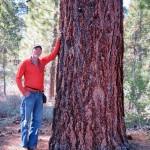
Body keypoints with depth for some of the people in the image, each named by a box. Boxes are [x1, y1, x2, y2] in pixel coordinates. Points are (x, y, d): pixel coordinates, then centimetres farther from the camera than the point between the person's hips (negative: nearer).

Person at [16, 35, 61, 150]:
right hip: (29, 94, -5)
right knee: (26, 120, -1)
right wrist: (23, 92, -10)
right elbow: (18, 78, -3)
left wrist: (58, 41, 8)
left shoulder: (42, 62, 12)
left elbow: (53, 55, 15)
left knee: (37, 121, 6)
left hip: (39, 95, 6)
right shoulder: (25, 63, -1)